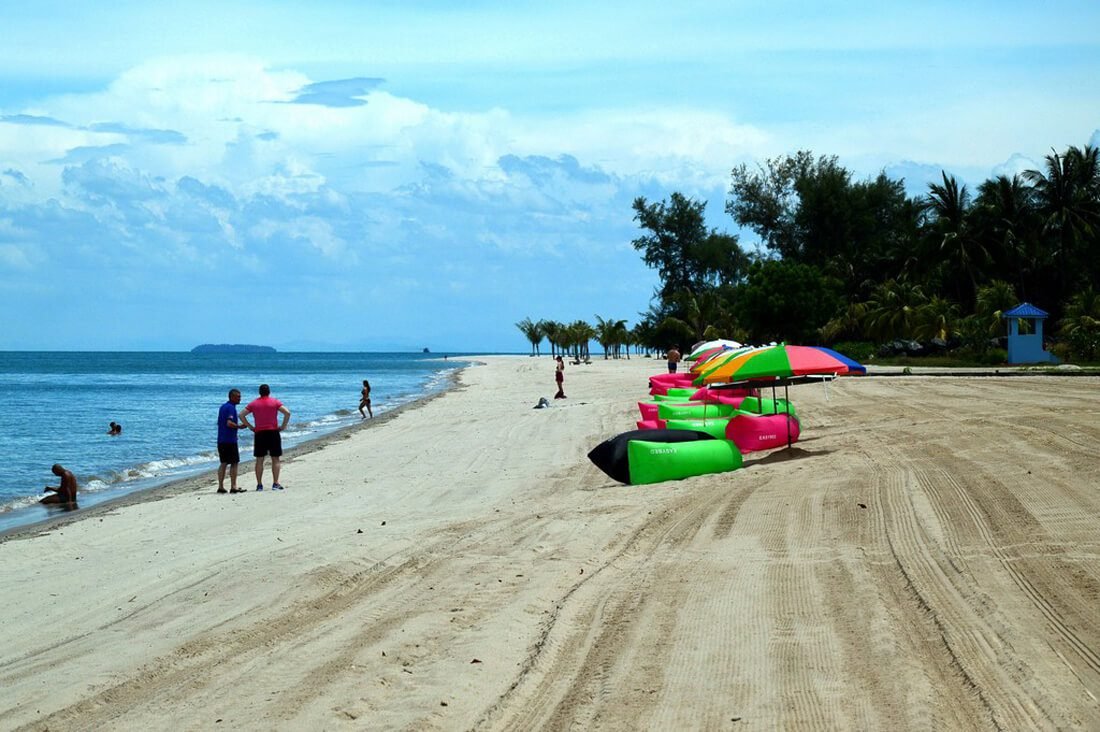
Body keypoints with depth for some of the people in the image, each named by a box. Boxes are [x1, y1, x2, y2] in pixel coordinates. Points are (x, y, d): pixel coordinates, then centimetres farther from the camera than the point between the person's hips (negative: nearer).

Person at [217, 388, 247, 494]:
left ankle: (221, 486, 9)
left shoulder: (223, 407, 16)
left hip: (221, 440, 9)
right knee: (234, 463, -3)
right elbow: (229, 423, -25)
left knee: (223, 463, 10)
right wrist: (239, 426, -11)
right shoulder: (231, 408, -14)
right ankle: (233, 487, -4)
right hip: (230, 440, -9)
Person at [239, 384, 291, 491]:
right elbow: (287, 413, -10)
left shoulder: (254, 403, 7)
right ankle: (275, 483, -3)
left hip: (259, 433, 2)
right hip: (273, 433, -2)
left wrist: (250, 426, 6)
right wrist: (283, 426, -2)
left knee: (259, 460, 6)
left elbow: (241, 415, 2)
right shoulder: (275, 402, 1)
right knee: (275, 459, 4)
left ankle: (259, 484, 4)